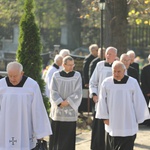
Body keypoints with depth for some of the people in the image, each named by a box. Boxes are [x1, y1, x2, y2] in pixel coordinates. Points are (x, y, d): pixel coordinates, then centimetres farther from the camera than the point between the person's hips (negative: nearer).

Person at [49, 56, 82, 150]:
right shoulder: (56, 75, 1)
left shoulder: (77, 75, 0)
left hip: (70, 110, -1)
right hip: (57, 110, 1)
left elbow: (77, 93, -4)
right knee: (56, 135, 5)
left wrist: (68, 102, -14)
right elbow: (53, 92, -4)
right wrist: (60, 102, -16)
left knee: (69, 135, 1)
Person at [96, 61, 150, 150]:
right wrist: (104, 117, 1)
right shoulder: (106, 83, -1)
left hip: (128, 123, -2)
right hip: (112, 122, 2)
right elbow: (102, 101, 4)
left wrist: (139, 119, 0)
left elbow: (138, 102, 0)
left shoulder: (133, 82, -4)